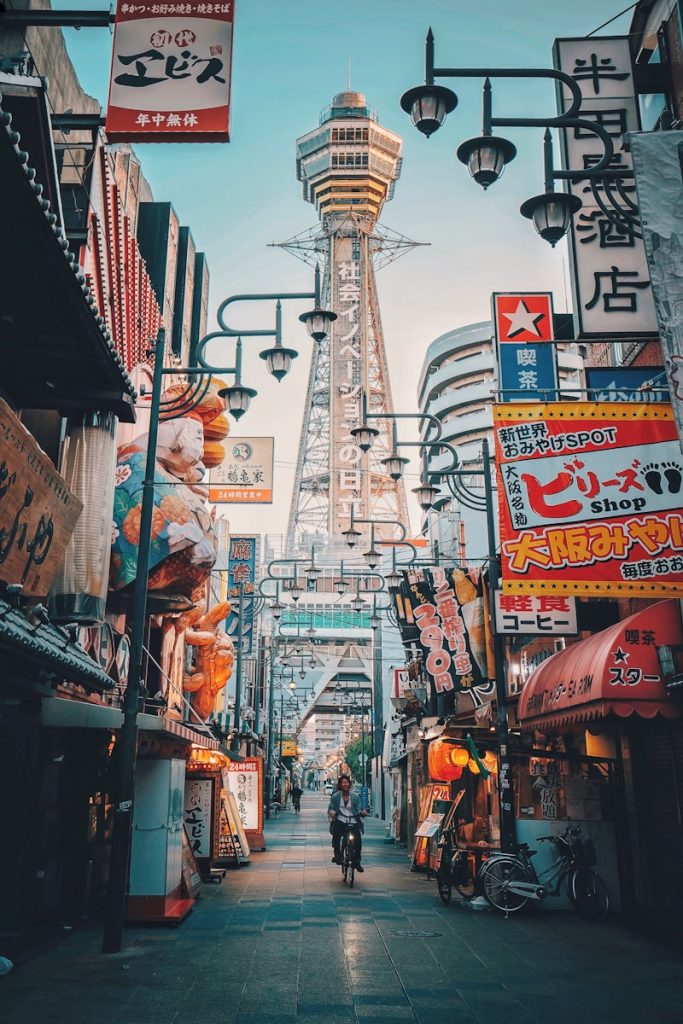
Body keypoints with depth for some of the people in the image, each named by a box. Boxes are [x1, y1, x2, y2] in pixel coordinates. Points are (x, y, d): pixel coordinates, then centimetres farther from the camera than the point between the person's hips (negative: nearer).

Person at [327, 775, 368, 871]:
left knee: (358, 838, -21)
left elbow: (358, 809, 7)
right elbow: (330, 808, 6)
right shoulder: (335, 796, 7)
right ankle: (337, 855, -16)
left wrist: (362, 812, -15)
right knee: (336, 834, -33)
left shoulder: (355, 796, 9)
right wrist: (332, 812, -17)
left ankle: (357, 861, -1)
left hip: (353, 821, 1)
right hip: (340, 820, -1)